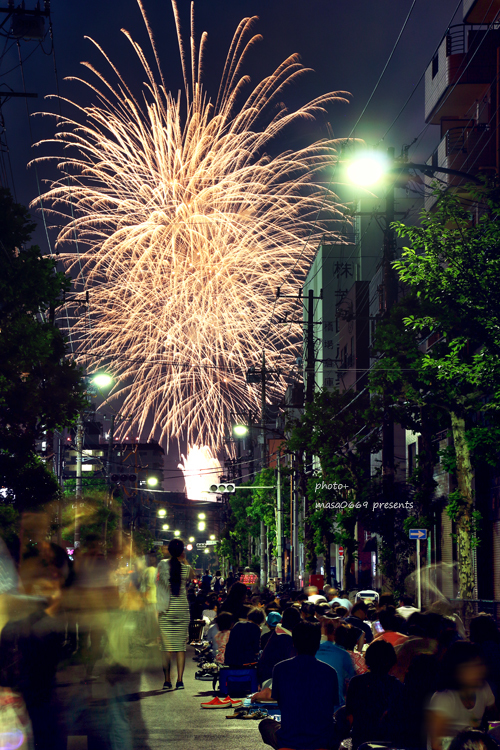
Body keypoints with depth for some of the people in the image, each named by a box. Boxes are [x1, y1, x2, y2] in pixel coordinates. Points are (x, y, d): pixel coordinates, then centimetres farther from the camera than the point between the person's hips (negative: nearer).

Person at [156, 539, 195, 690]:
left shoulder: (162, 565, -3)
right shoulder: (186, 568, -3)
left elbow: (159, 583, 3)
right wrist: (185, 561, 16)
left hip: (166, 609, 0)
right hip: (182, 608, 0)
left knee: (166, 645, 4)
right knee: (181, 645, 3)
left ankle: (167, 681, 4)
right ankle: (179, 681, -1)